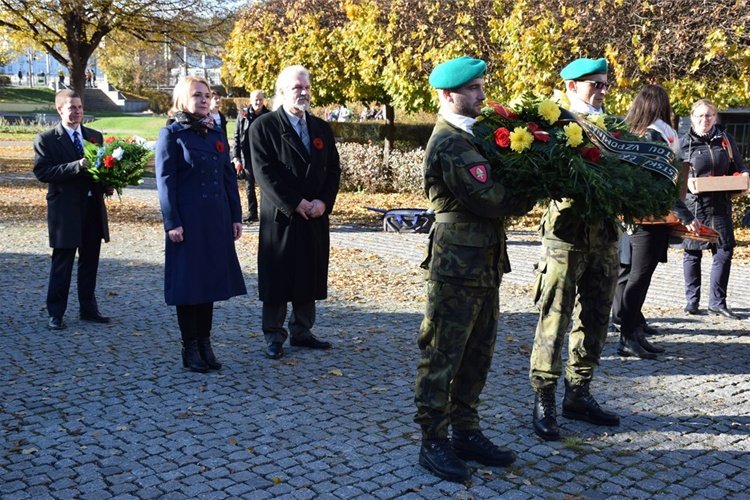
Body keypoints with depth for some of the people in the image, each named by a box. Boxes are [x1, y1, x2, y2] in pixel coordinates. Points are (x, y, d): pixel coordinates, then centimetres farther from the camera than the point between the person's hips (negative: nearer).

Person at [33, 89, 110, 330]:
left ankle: (88, 309, 25)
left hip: (93, 207, 5)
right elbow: (42, 172, -14)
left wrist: (107, 184, -6)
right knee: (62, 264, 2)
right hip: (65, 210, -5)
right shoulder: (46, 139, -5)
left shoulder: (95, 136, 11)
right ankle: (55, 314, 13)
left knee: (90, 262, 13)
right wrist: (76, 166, -23)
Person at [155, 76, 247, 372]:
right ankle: (190, 349, 11)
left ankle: (205, 344, 21)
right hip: (187, 222, -6)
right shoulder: (171, 135, -4)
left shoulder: (217, 135, 13)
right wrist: (172, 223, -14)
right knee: (188, 282, 1)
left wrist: (236, 217, 8)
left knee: (211, 280, 10)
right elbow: (165, 181, -8)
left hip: (217, 221, 6)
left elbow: (229, 178, 13)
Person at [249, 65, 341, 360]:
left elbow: (333, 169, 9)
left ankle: (301, 332, 22)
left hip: (316, 216, 5)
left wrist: (324, 202, -7)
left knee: (310, 277, 10)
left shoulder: (321, 128, 12)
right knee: (277, 278, 2)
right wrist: (295, 203, -15)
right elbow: (264, 172, -12)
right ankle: (274, 336, 13)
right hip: (280, 216, -5)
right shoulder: (264, 126, -4)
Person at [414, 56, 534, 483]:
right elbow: (490, 198, -21)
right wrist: (530, 198, -5)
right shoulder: (449, 144, -16)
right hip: (458, 266, -9)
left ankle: (466, 432, 27)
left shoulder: (468, 135, 14)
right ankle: (434, 442, 12)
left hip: (484, 264, 9)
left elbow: (494, 188, 14)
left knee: (477, 355, 15)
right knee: (442, 356, 1)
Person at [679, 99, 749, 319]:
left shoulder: (725, 138, 7)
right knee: (692, 252, 5)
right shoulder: (684, 143, -1)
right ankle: (692, 300, 16)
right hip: (694, 204, -3)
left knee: (724, 251, 0)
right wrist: (687, 181, -17)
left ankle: (717, 302, 8)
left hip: (721, 204, 3)